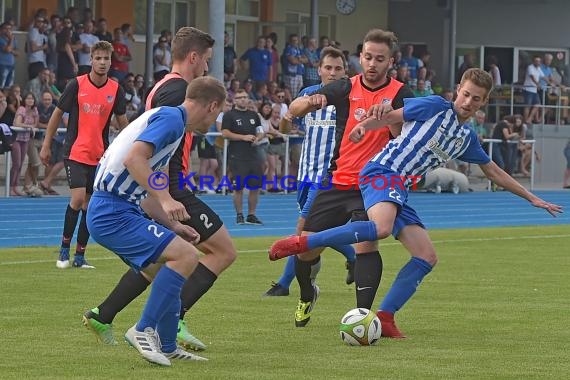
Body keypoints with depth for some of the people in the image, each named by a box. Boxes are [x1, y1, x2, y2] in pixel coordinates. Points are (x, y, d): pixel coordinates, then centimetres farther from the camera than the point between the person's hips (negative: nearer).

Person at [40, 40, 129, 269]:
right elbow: (57, 114, 2)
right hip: (75, 153, -3)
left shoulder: (116, 90, 1)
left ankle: (80, 256, 12)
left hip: (99, 156, 3)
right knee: (78, 197, -17)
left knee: (89, 204, 4)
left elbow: (122, 121, 10)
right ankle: (64, 248, 0)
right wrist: (46, 145, 3)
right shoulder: (77, 85, -6)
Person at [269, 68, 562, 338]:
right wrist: (364, 126, -20)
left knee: (427, 258, -1)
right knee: (382, 228, -37)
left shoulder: (467, 138, 22)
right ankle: (301, 244, -34)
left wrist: (532, 198, 35)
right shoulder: (436, 107, 1)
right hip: (382, 172, -8)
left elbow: (494, 172, 32)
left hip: (400, 192, 8)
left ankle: (384, 318, -1)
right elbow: (390, 117, 0)